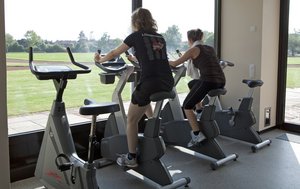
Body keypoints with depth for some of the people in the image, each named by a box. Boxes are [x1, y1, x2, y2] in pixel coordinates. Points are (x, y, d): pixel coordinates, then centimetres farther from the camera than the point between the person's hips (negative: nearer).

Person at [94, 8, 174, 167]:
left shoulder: (136, 36, 6)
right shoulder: (160, 38, 20)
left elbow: (114, 54, 17)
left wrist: (100, 60, 36)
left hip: (150, 83, -6)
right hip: (167, 83, 6)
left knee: (132, 120, 11)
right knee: (143, 100, 36)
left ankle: (131, 158, 17)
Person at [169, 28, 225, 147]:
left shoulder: (194, 49, 3)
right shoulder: (210, 48, 21)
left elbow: (175, 63, 8)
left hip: (208, 82, -7)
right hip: (220, 82, 8)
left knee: (187, 106, 9)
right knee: (192, 84, 33)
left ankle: (197, 134, -3)